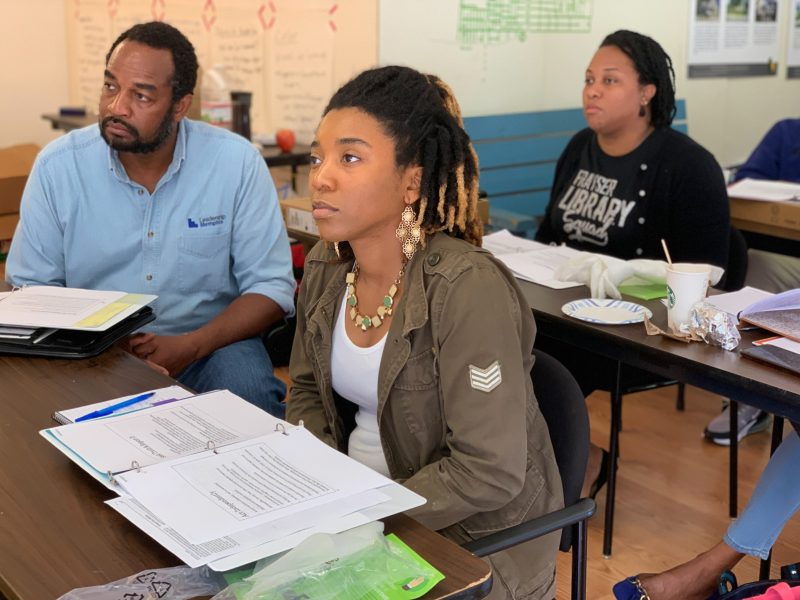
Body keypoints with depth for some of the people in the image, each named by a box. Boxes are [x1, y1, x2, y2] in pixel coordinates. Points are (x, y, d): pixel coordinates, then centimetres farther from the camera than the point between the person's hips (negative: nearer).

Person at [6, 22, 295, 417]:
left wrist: (191, 347, -23)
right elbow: (31, 286, 1)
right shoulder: (57, 166, -5)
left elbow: (271, 287, -8)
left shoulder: (237, 163, -10)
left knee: (250, 395, -31)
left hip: (210, 342, -1)